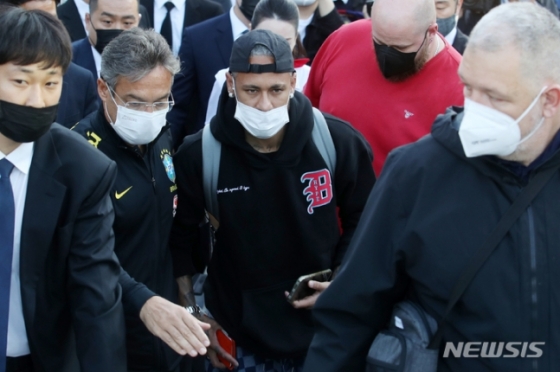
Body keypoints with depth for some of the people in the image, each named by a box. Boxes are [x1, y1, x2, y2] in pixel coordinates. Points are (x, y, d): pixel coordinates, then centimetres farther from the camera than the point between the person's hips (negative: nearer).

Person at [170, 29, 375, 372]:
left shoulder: (340, 142, -13)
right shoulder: (199, 155, -13)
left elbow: (362, 218, 4)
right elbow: (180, 236, 2)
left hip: (323, 334, 1)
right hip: (236, 339, 0)